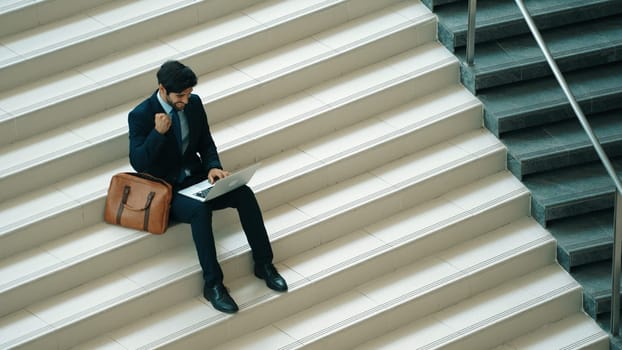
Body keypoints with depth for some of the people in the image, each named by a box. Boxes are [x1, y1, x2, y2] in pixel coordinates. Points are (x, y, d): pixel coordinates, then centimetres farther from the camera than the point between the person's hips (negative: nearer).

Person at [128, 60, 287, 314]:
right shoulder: (140, 116, -14)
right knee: (200, 210, -36)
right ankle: (212, 284, -28)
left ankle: (264, 264, -10)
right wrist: (158, 132, -29)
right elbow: (138, 163, -16)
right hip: (168, 190, -5)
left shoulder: (194, 103, 2)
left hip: (197, 179, 5)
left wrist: (213, 167, -8)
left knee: (244, 194, -21)